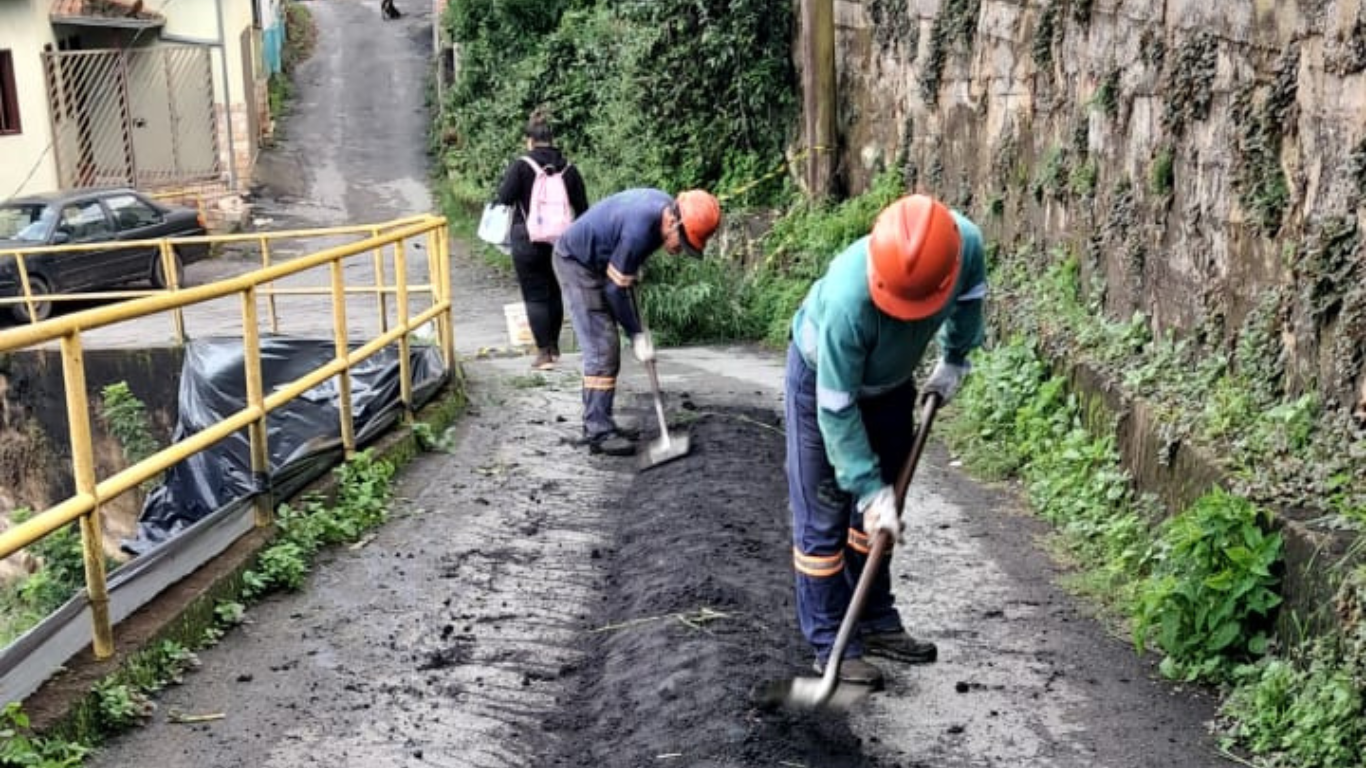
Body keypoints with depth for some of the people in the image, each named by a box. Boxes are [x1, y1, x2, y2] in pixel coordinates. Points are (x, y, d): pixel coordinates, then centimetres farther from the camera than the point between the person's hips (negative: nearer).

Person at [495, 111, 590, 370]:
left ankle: (543, 353, -2)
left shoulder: (521, 165, -11)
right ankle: (554, 348, 26)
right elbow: (581, 207, 5)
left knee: (535, 296, 1)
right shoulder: (568, 169, 2)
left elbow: (505, 197, -13)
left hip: (528, 241, -4)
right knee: (555, 293, 17)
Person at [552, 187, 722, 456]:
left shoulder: (666, 207, -9)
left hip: (595, 262, 9)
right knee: (601, 350, -12)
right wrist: (637, 334, -16)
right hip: (575, 261, -9)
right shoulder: (639, 230, -35)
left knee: (607, 350, 10)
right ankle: (599, 432, -9)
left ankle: (596, 423, 17)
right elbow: (616, 289, -23)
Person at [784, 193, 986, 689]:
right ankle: (831, 645, 8)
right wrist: (871, 489, -28)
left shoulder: (965, 242, -31)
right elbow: (836, 409, -32)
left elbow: (970, 296, -2)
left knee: (878, 512, 13)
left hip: (890, 379, 5)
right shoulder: (848, 298, -44)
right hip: (823, 378, -5)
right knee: (823, 521, -3)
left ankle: (877, 623, 27)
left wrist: (955, 360, 7)